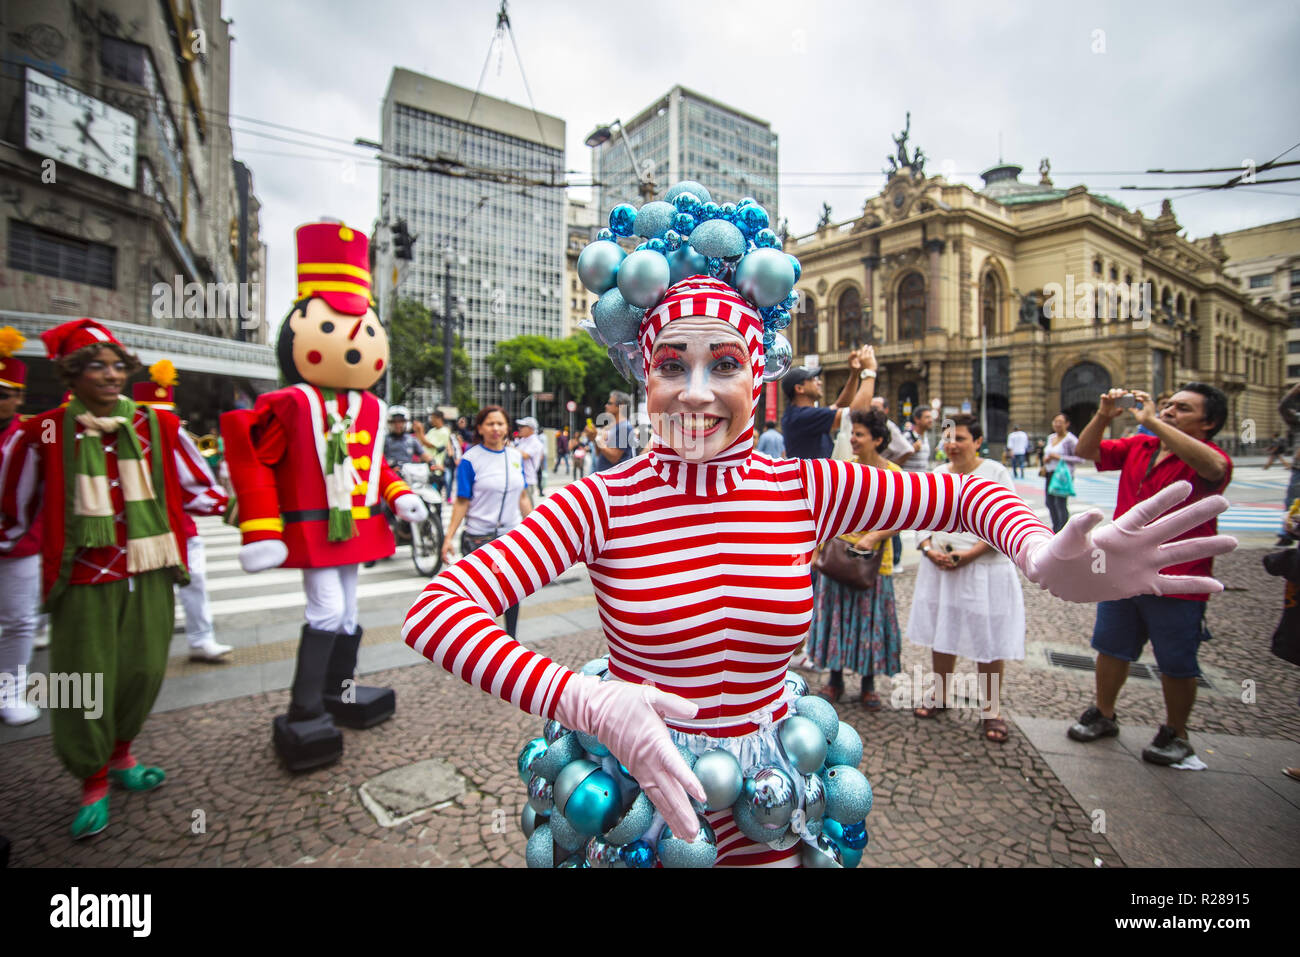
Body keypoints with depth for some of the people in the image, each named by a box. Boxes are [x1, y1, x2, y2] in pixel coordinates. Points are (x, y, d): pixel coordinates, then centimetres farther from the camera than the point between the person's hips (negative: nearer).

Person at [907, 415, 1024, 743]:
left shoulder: (995, 472, -3)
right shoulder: (936, 475, 10)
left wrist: (970, 553, -18)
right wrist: (930, 550, -8)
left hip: (985, 568, -4)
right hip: (939, 567, 4)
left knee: (989, 638, 3)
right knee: (942, 632, 12)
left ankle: (991, 710, 18)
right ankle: (941, 696, 30)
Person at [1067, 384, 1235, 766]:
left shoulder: (1209, 457, -11)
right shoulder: (1138, 447, 5)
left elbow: (1212, 467, -34)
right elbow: (1086, 451, 7)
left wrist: (1152, 421, -32)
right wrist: (1103, 416, -11)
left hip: (1177, 583, -5)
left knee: (1177, 665, 8)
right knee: (1111, 648, 17)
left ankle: (1175, 734, 30)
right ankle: (1103, 714, 36)